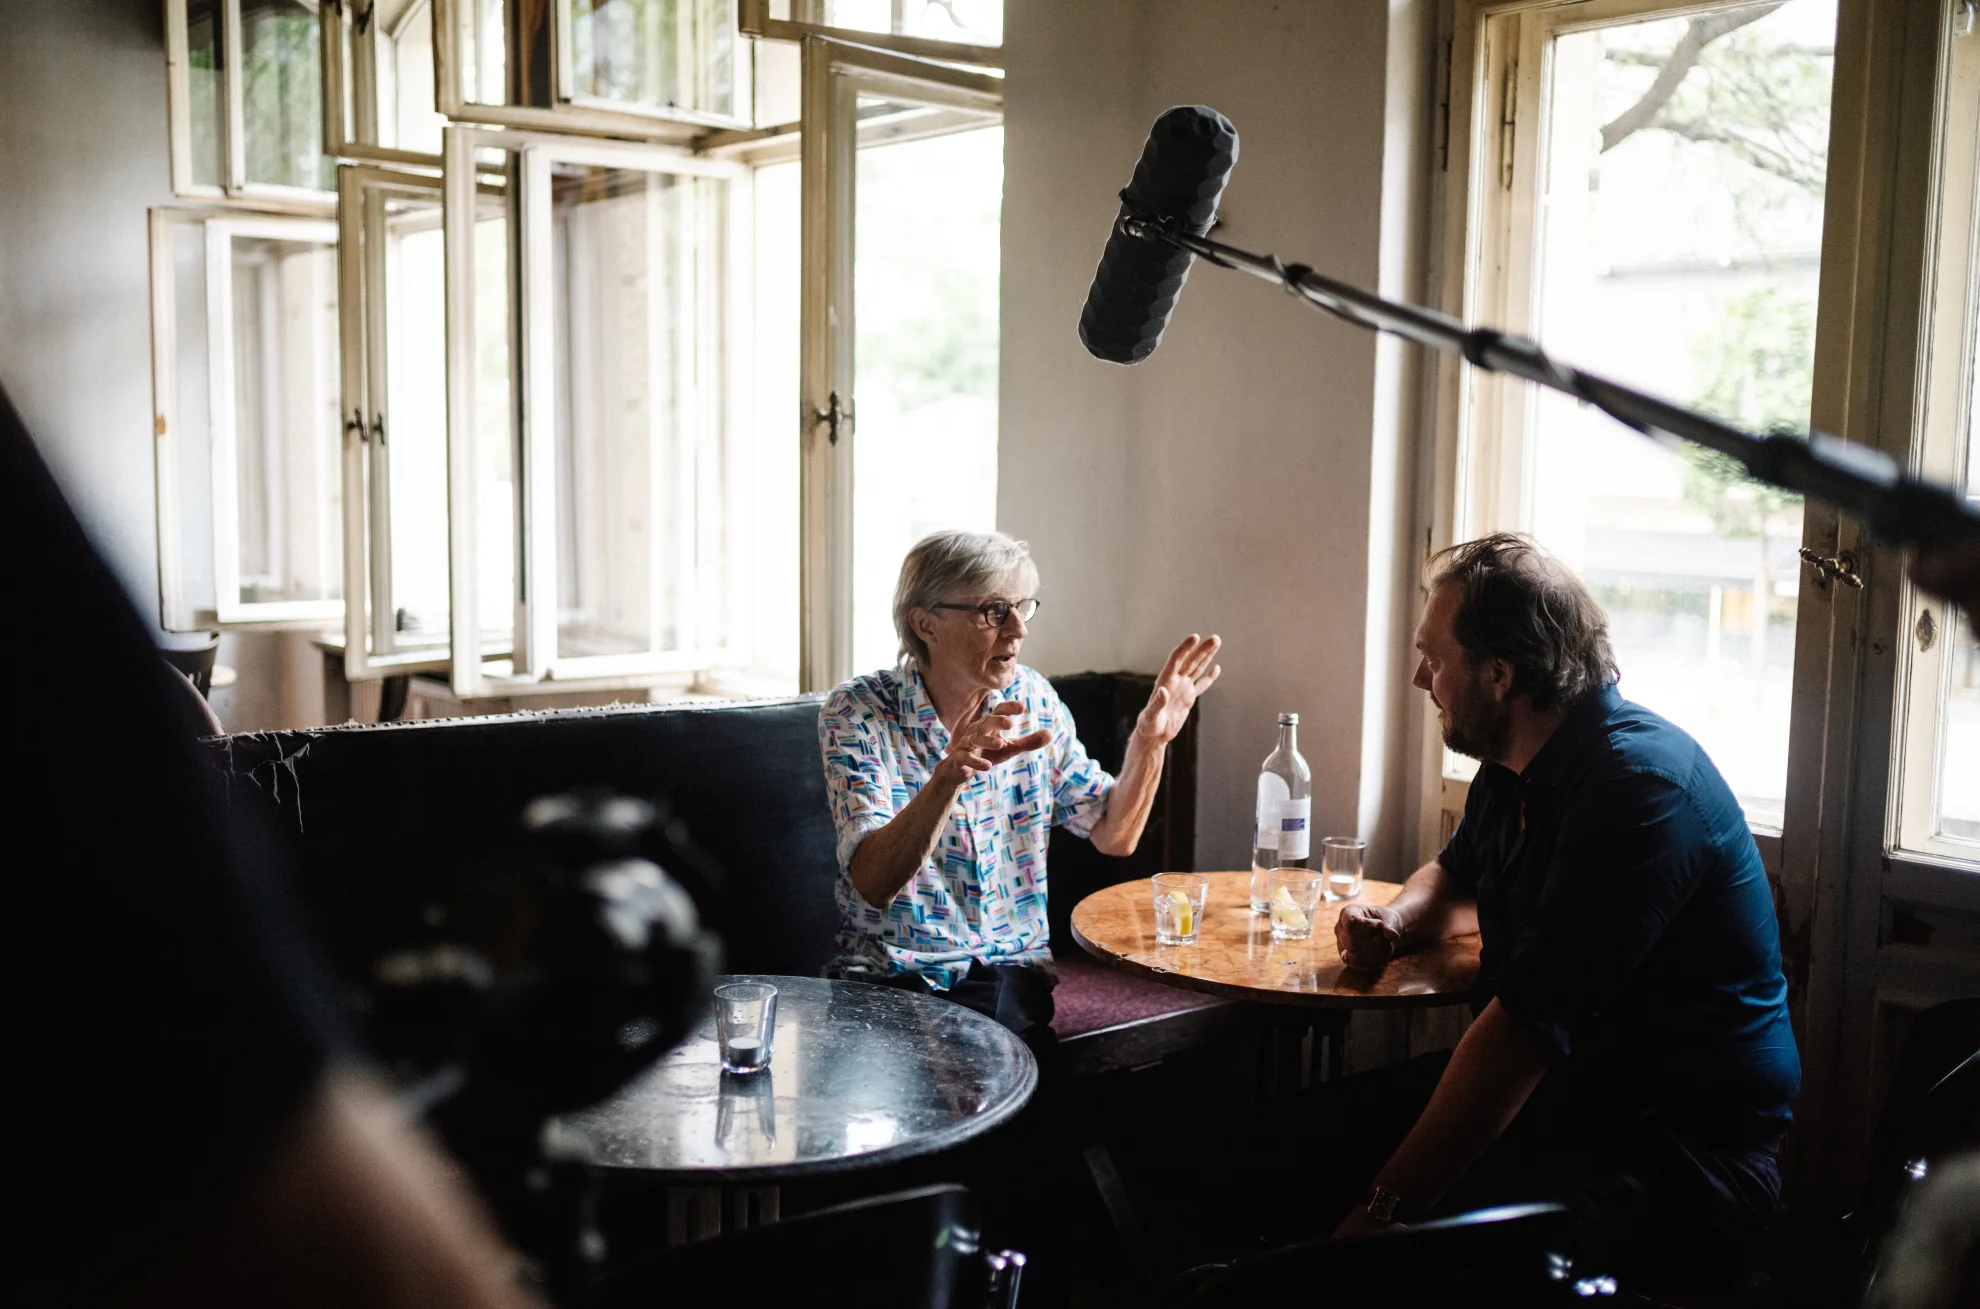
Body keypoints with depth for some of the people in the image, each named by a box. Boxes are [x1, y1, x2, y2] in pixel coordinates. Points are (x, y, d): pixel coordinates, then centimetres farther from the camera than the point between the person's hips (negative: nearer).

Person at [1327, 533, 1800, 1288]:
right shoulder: (1513, 771, 8)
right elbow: (1457, 881, 30)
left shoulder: (1638, 786, -22)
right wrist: (1395, 922, 5)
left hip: (1681, 1147, -9)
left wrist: (1389, 1204, -27)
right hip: (1551, 1088, 9)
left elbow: (1527, 1026, -28)